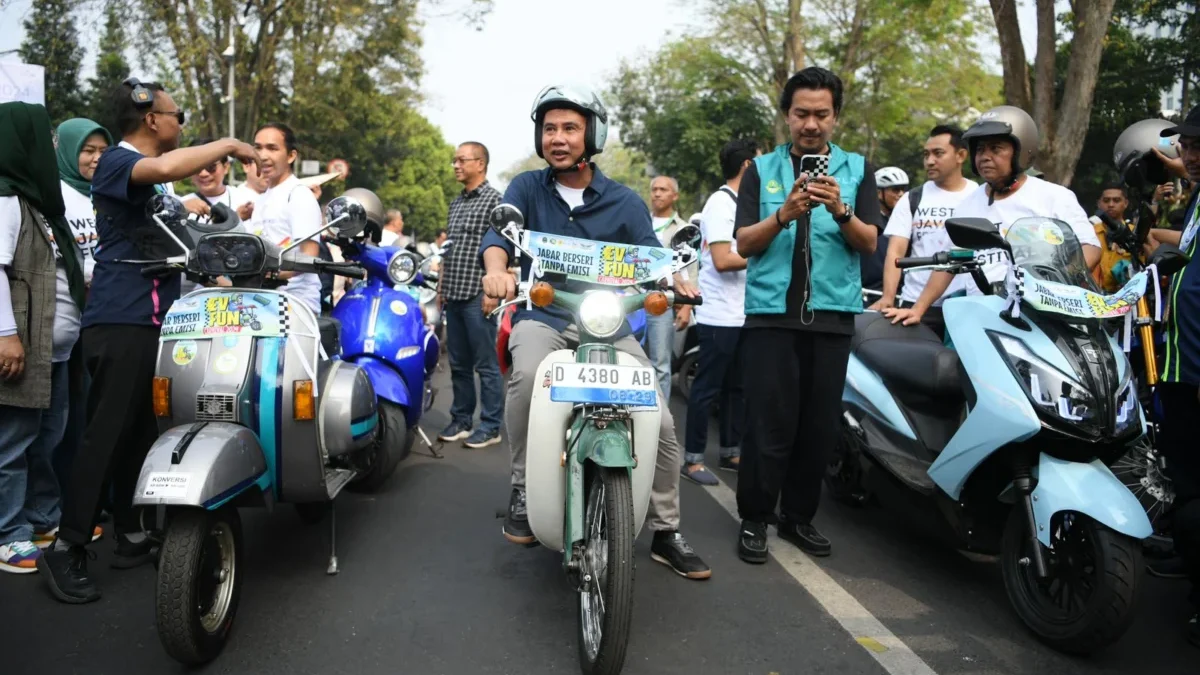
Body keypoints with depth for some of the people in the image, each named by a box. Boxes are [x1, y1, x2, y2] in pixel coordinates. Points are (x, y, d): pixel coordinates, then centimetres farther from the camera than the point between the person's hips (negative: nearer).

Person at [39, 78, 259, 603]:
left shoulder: (155, 176, 23)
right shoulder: (117, 161, -8)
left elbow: (175, 234, 36)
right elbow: (165, 168, -31)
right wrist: (227, 145, -18)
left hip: (154, 321, 9)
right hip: (120, 322, -9)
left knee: (141, 434, 11)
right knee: (107, 435, -9)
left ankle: (132, 537, 19)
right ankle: (66, 548, -3)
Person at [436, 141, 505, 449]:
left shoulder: (495, 199, -5)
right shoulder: (456, 202, 18)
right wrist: (441, 285, 17)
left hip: (478, 295, -8)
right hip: (454, 294, 8)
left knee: (486, 365, -2)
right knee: (458, 363, 13)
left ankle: (490, 426, 5)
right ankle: (461, 419, 23)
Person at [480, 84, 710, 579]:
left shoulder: (623, 201, 8)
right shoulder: (526, 187, 7)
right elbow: (499, 230, -11)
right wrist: (496, 270, -35)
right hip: (541, 316, -1)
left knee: (660, 421, -9)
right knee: (528, 374, -36)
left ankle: (666, 534, 12)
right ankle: (522, 492, -14)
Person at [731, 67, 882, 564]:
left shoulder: (856, 170, 11)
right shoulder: (761, 170, 9)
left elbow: (869, 243, 2)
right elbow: (744, 244, 0)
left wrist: (841, 210, -17)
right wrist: (785, 214, -18)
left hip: (833, 313, 2)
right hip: (772, 312, -1)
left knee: (819, 425, 5)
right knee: (770, 423, -4)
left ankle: (799, 516, 18)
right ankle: (754, 518, 7)